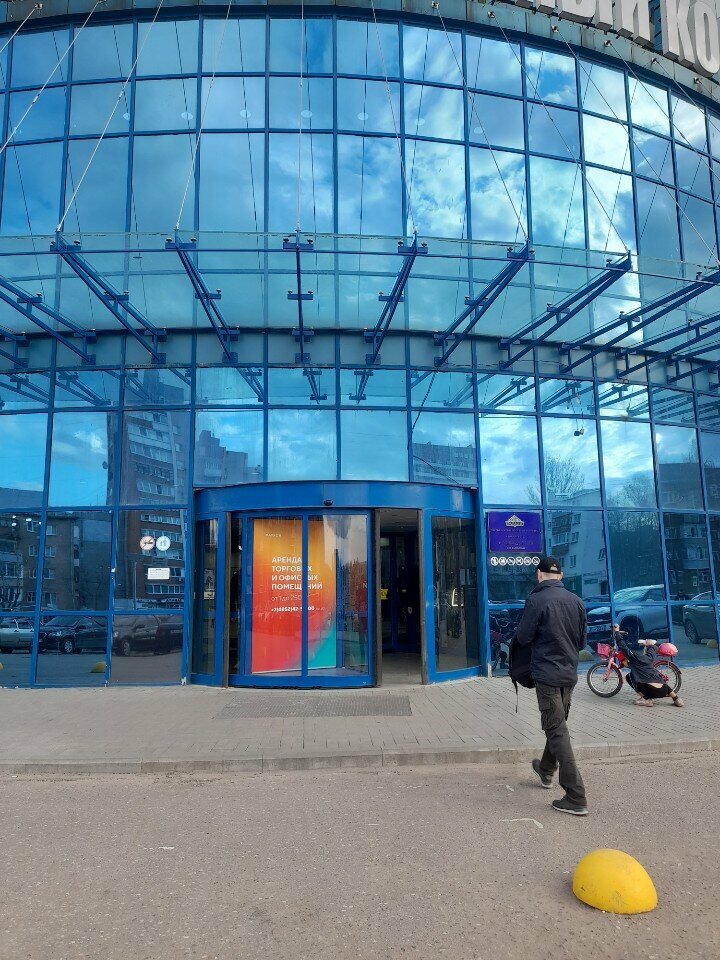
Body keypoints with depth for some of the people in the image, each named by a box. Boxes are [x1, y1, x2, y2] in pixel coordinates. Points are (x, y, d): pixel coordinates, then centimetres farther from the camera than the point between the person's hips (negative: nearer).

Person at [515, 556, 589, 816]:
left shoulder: (536, 600, -16)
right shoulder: (576, 601, 2)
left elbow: (523, 638, -11)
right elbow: (582, 640, 9)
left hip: (547, 674, -7)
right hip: (570, 674, 7)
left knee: (557, 731, -2)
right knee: (558, 725, 23)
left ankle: (576, 798, -3)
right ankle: (546, 771, 44)